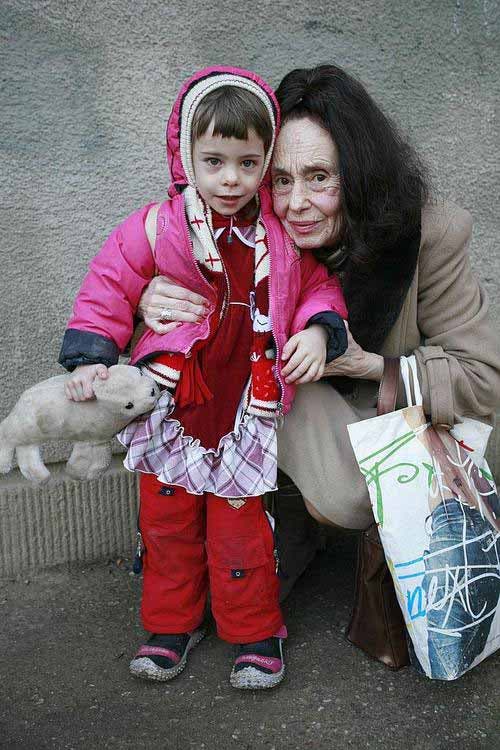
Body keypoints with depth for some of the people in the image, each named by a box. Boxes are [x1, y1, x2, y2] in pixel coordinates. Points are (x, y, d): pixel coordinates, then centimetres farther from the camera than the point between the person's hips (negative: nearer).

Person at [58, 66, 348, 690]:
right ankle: (172, 623, 34)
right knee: (166, 517, 13)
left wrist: (319, 330, -10)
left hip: (246, 409, -1)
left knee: (238, 521, 5)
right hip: (170, 406, 1)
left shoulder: (285, 234, -2)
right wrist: (89, 356, -7)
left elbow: (320, 285, 9)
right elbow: (108, 286, 0)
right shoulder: (156, 228, -6)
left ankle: (254, 631, 28)